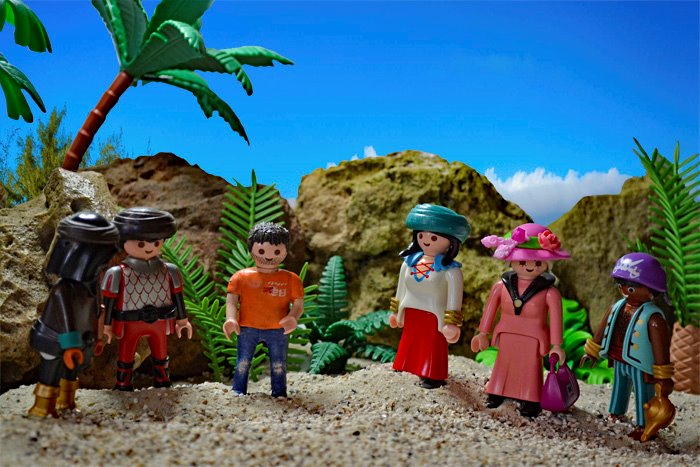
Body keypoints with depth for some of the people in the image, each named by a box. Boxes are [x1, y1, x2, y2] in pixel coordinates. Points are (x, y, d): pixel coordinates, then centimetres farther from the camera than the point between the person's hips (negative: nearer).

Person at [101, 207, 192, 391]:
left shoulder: (168, 271, -6)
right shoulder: (118, 274, -16)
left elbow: (177, 296, 5)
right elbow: (109, 301, -10)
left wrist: (182, 319, 11)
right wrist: (107, 325, -5)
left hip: (159, 323, 3)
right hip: (129, 325, -3)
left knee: (161, 357, 21)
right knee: (125, 357, 14)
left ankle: (163, 386, 40)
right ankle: (123, 388, 31)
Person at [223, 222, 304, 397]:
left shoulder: (291, 279, -1)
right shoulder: (242, 276, -2)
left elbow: (298, 304, -2)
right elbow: (231, 300, -5)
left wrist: (292, 318, -22)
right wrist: (231, 319, -22)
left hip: (278, 330, 1)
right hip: (247, 328, 0)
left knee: (279, 365, 9)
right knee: (243, 363, 8)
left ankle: (279, 393, 22)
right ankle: (238, 392, 20)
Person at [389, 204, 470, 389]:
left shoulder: (450, 270, -19)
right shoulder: (409, 262, 0)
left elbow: (454, 296, -18)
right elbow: (402, 289, 12)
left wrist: (451, 323, -19)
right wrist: (396, 311, 19)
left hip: (434, 316, -6)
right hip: (412, 314, 6)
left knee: (433, 345, 6)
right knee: (413, 343, 17)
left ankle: (434, 376, 21)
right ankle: (422, 372, 33)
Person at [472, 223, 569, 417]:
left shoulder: (549, 292, -16)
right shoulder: (502, 286, -8)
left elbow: (556, 319, -11)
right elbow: (490, 309, 2)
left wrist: (556, 345, -8)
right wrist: (483, 333, 7)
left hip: (532, 339, -3)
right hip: (507, 336, 3)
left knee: (530, 369, 9)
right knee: (503, 365, 17)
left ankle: (530, 401, 21)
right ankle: (497, 393, 32)